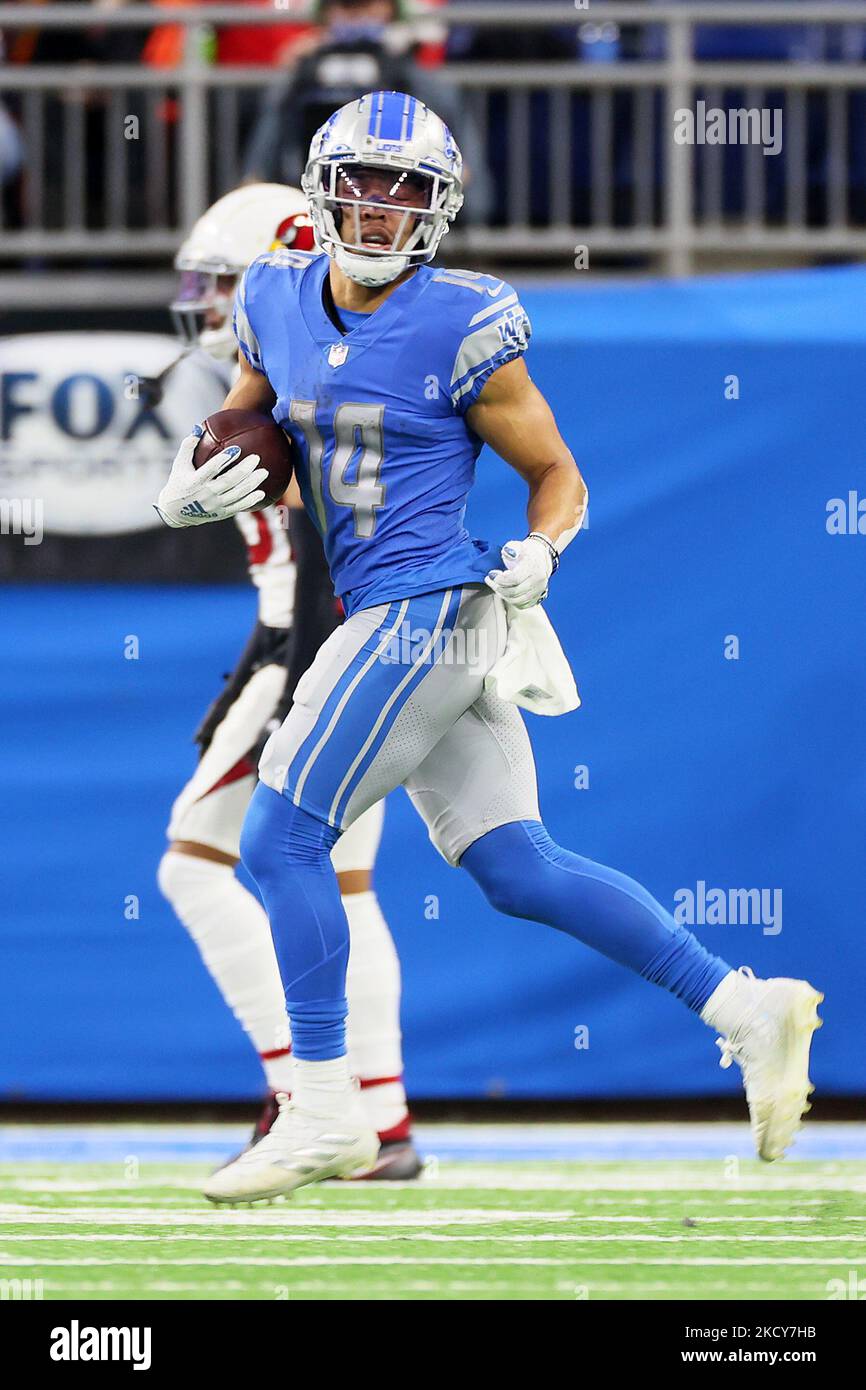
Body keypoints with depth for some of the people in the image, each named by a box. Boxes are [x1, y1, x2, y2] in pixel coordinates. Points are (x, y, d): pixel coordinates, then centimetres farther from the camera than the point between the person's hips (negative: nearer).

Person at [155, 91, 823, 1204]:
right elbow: (237, 430, 23)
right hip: (391, 620, 7)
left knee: (280, 840, -9)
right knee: (520, 872, 7)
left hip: (428, 605, -7)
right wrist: (193, 483, 2)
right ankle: (745, 1008, 10)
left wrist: (536, 555, -17)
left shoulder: (463, 330, -9)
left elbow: (557, 474, 0)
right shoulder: (278, 303, 10)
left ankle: (325, 1111, -3)